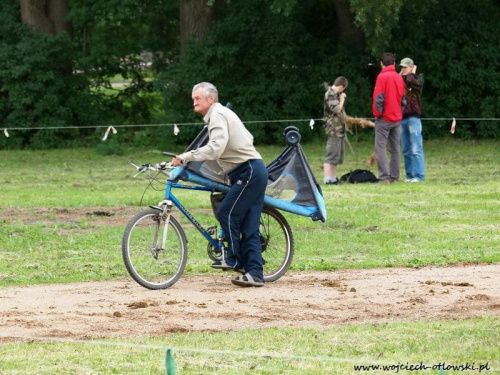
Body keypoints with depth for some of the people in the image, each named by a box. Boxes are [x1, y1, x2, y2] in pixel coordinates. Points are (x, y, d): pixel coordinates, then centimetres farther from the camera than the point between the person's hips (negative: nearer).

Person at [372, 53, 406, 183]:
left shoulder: (382, 77, -11)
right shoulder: (399, 78, 7)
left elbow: (378, 98, -14)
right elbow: (403, 98, 12)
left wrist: (377, 113, -3)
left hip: (384, 118, -6)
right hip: (397, 118, 6)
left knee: (380, 148, -5)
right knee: (395, 149, 10)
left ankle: (384, 177, -13)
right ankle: (394, 176, 9)